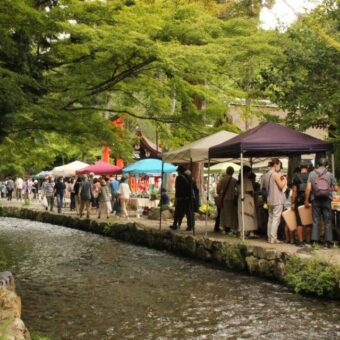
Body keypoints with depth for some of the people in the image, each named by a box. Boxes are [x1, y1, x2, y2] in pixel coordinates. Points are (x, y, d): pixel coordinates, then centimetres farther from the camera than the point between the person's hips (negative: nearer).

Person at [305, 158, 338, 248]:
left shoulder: (312, 174, 3)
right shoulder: (330, 174, 3)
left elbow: (308, 188, -3)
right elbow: (336, 189, 5)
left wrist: (306, 201, 2)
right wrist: (331, 188, 28)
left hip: (315, 200, 1)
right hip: (326, 200, -1)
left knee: (315, 221, 5)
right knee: (328, 222, 5)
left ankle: (314, 240, -1)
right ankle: (328, 242, 2)